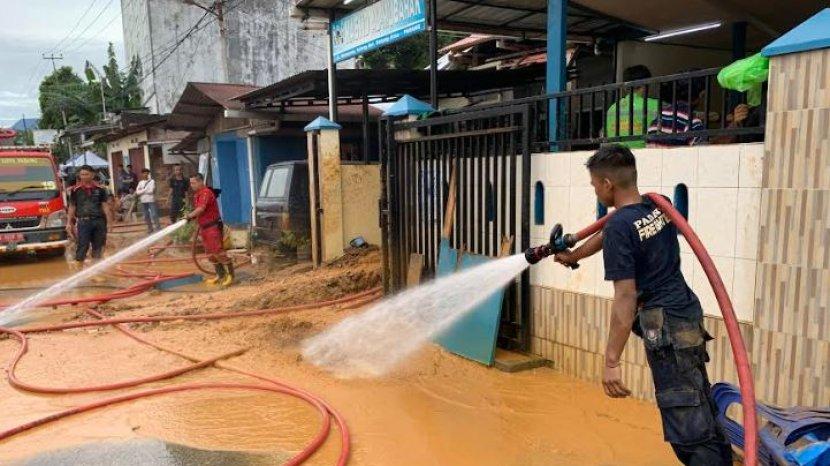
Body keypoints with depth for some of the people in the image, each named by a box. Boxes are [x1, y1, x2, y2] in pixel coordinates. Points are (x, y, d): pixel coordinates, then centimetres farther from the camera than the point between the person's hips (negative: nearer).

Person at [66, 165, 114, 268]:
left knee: (98, 247, 8)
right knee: (82, 247, -5)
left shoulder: (100, 189, 6)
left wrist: (109, 222, 1)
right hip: (83, 221, -2)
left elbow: (105, 206, 6)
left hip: (99, 221, 2)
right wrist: (69, 223, 3)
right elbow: (72, 207, 7)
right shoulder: (75, 190, 4)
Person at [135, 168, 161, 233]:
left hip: (151, 200, -5)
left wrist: (142, 191, -3)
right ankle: (150, 229, 20)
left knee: (153, 215, -8)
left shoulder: (152, 181, -3)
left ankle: (158, 229, -4)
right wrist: (145, 190, -9)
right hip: (143, 201, 5)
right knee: (146, 216, 10)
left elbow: (151, 191, -13)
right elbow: (137, 192, 1)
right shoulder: (140, 182, 9)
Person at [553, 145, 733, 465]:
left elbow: (625, 298, -21)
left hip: (666, 325, -9)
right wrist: (574, 255, 37)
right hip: (686, 311, 9)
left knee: (686, 419, -5)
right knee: (698, 407, 20)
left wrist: (612, 361, -17)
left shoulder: (620, 227, -18)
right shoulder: (659, 207, 6)